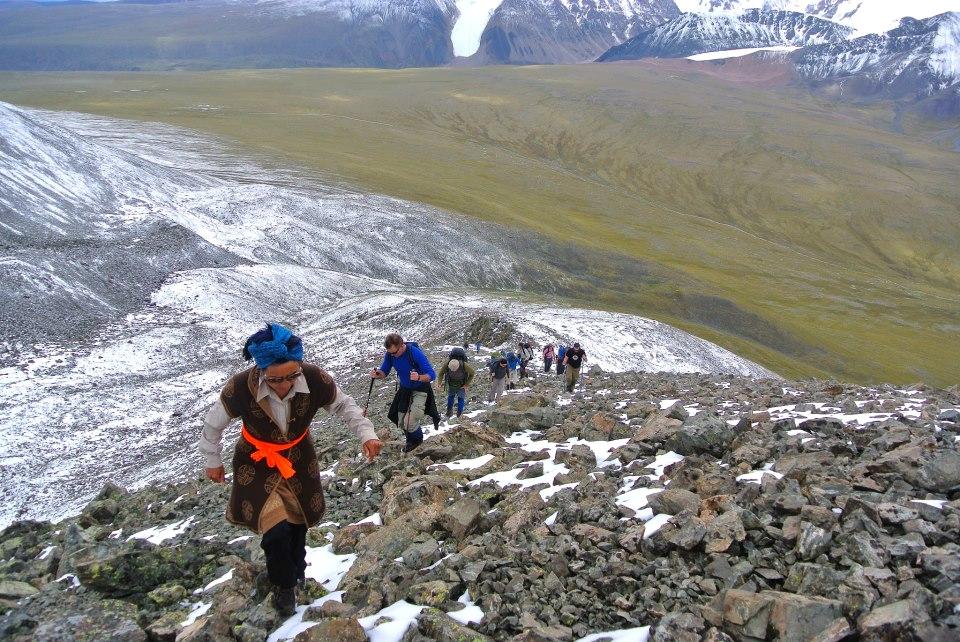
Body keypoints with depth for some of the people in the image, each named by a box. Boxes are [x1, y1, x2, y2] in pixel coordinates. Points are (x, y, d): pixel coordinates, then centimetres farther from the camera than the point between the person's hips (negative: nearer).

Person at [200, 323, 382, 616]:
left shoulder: (315, 380, -31)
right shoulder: (241, 387, -34)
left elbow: (344, 404, -9)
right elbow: (214, 423, -13)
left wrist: (366, 434, -20)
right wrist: (213, 461, 1)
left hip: (298, 457, 3)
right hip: (257, 462, -2)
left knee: (297, 520, 19)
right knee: (276, 527, -11)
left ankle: (293, 570, 49)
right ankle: (283, 585, 18)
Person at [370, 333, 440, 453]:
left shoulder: (415, 353, -31)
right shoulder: (389, 355, -15)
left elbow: (432, 375, -30)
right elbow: (384, 372, -2)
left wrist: (419, 377, -51)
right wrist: (377, 374, -26)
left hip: (420, 389, -5)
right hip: (404, 389, 6)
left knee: (409, 422, -13)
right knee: (401, 423, 9)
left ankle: (417, 439, 18)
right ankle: (411, 440, 39)